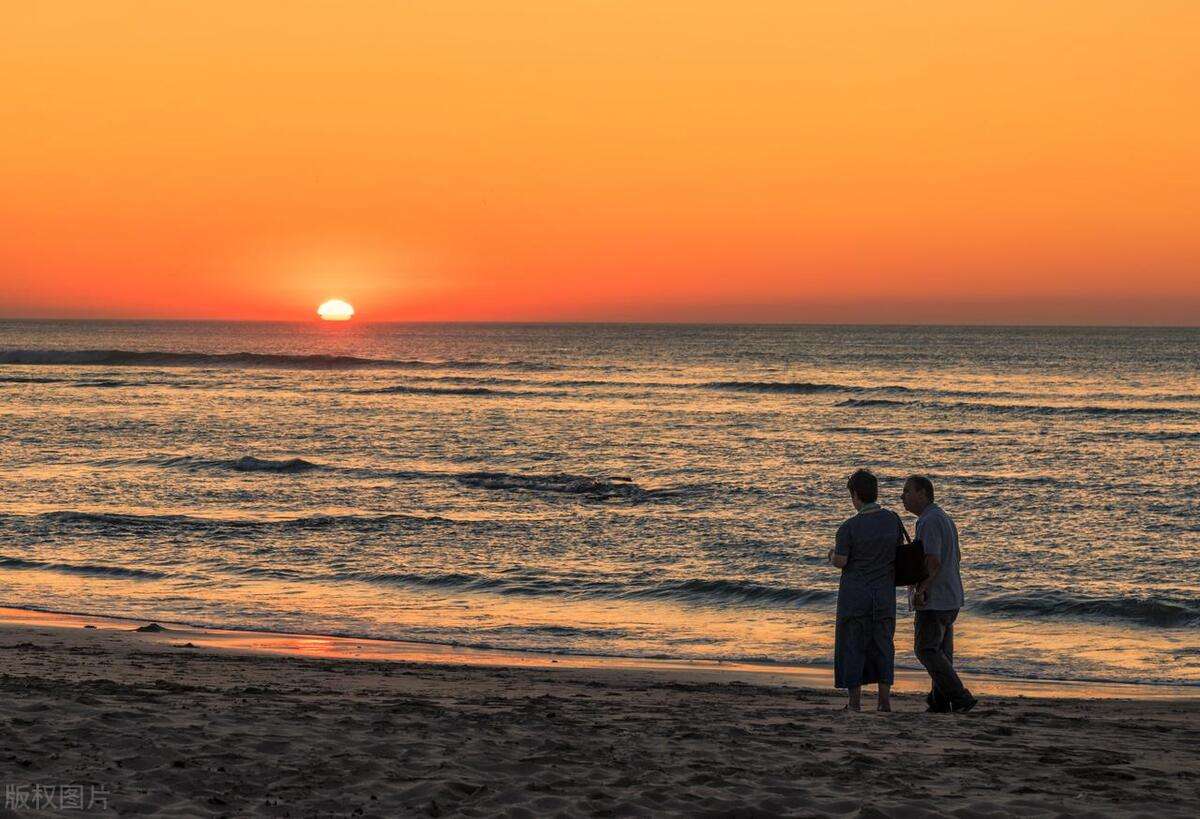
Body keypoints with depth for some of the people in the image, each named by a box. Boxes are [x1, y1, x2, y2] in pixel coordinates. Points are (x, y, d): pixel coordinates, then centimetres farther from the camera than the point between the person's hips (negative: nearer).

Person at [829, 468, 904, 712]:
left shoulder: (849, 527, -15)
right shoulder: (893, 519, -3)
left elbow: (840, 562, -14)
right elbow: (899, 552, 7)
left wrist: (832, 555, 8)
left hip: (854, 594, -3)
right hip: (884, 593, 3)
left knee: (853, 646, 6)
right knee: (882, 645, 13)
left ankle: (854, 703, 6)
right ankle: (885, 699, 6)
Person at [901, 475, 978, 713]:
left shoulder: (929, 521, -17)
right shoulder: (944, 519, 15)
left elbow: (933, 561, -27)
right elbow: (957, 558, 24)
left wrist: (920, 590, -22)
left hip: (934, 598, -10)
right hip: (951, 597, 10)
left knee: (926, 649, -6)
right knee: (941, 650, 10)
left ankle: (960, 697, -9)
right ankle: (940, 700, 11)